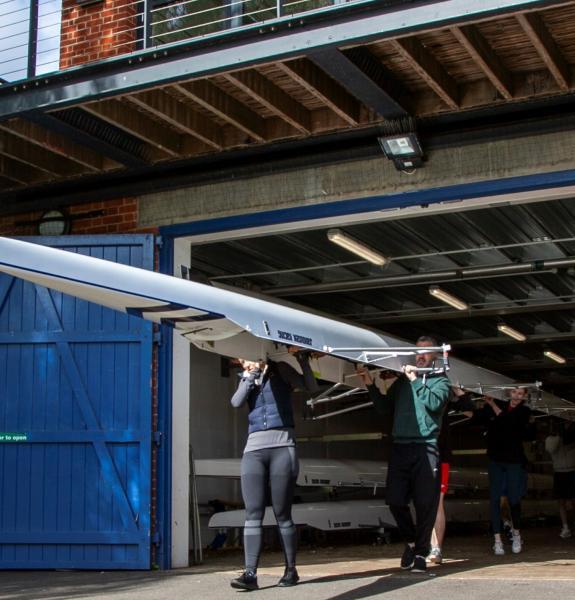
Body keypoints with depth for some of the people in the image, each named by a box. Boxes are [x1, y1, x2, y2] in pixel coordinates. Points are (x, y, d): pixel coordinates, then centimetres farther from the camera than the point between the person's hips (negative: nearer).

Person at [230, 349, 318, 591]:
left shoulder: (280, 370, 10)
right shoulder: (246, 379, 20)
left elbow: (311, 387, -3)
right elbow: (236, 402, 1)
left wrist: (302, 358, -8)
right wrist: (251, 374, 1)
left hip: (282, 447, -3)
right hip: (254, 449, 3)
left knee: (282, 514, -2)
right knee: (253, 514, -7)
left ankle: (291, 570, 8)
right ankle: (250, 573, -12)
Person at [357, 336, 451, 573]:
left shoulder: (440, 380, 9)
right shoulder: (402, 380, 18)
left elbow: (434, 403, -10)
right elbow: (386, 408, 17)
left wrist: (415, 381, -7)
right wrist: (370, 385, 8)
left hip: (425, 448, -3)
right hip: (400, 447, 3)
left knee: (425, 504, -3)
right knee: (395, 500, 0)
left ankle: (420, 553, 9)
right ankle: (411, 541, 23)